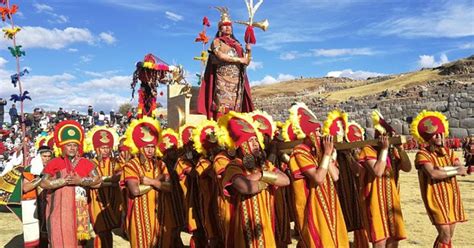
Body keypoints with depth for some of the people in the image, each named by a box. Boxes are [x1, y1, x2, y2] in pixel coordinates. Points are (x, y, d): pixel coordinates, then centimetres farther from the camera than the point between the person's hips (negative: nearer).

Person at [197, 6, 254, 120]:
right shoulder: (216, 41, 9)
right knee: (222, 104, -13)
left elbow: (246, 62, 18)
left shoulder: (237, 44, 23)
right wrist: (239, 59, -8)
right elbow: (220, 56, -10)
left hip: (237, 80, 5)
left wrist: (248, 50, 0)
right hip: (223, 78, -5)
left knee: (236, 105, -2)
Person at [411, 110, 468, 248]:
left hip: (452, 197, 7)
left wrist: (444, 169, -19)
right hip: (436, 198, -7)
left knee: (448, 235, 11)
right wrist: (455, 171, -12)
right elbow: (433, 174, -24)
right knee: (445, 235, -10)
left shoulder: (449, 152, 11)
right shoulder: (423, 154, -10)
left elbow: (463, 170, -2)